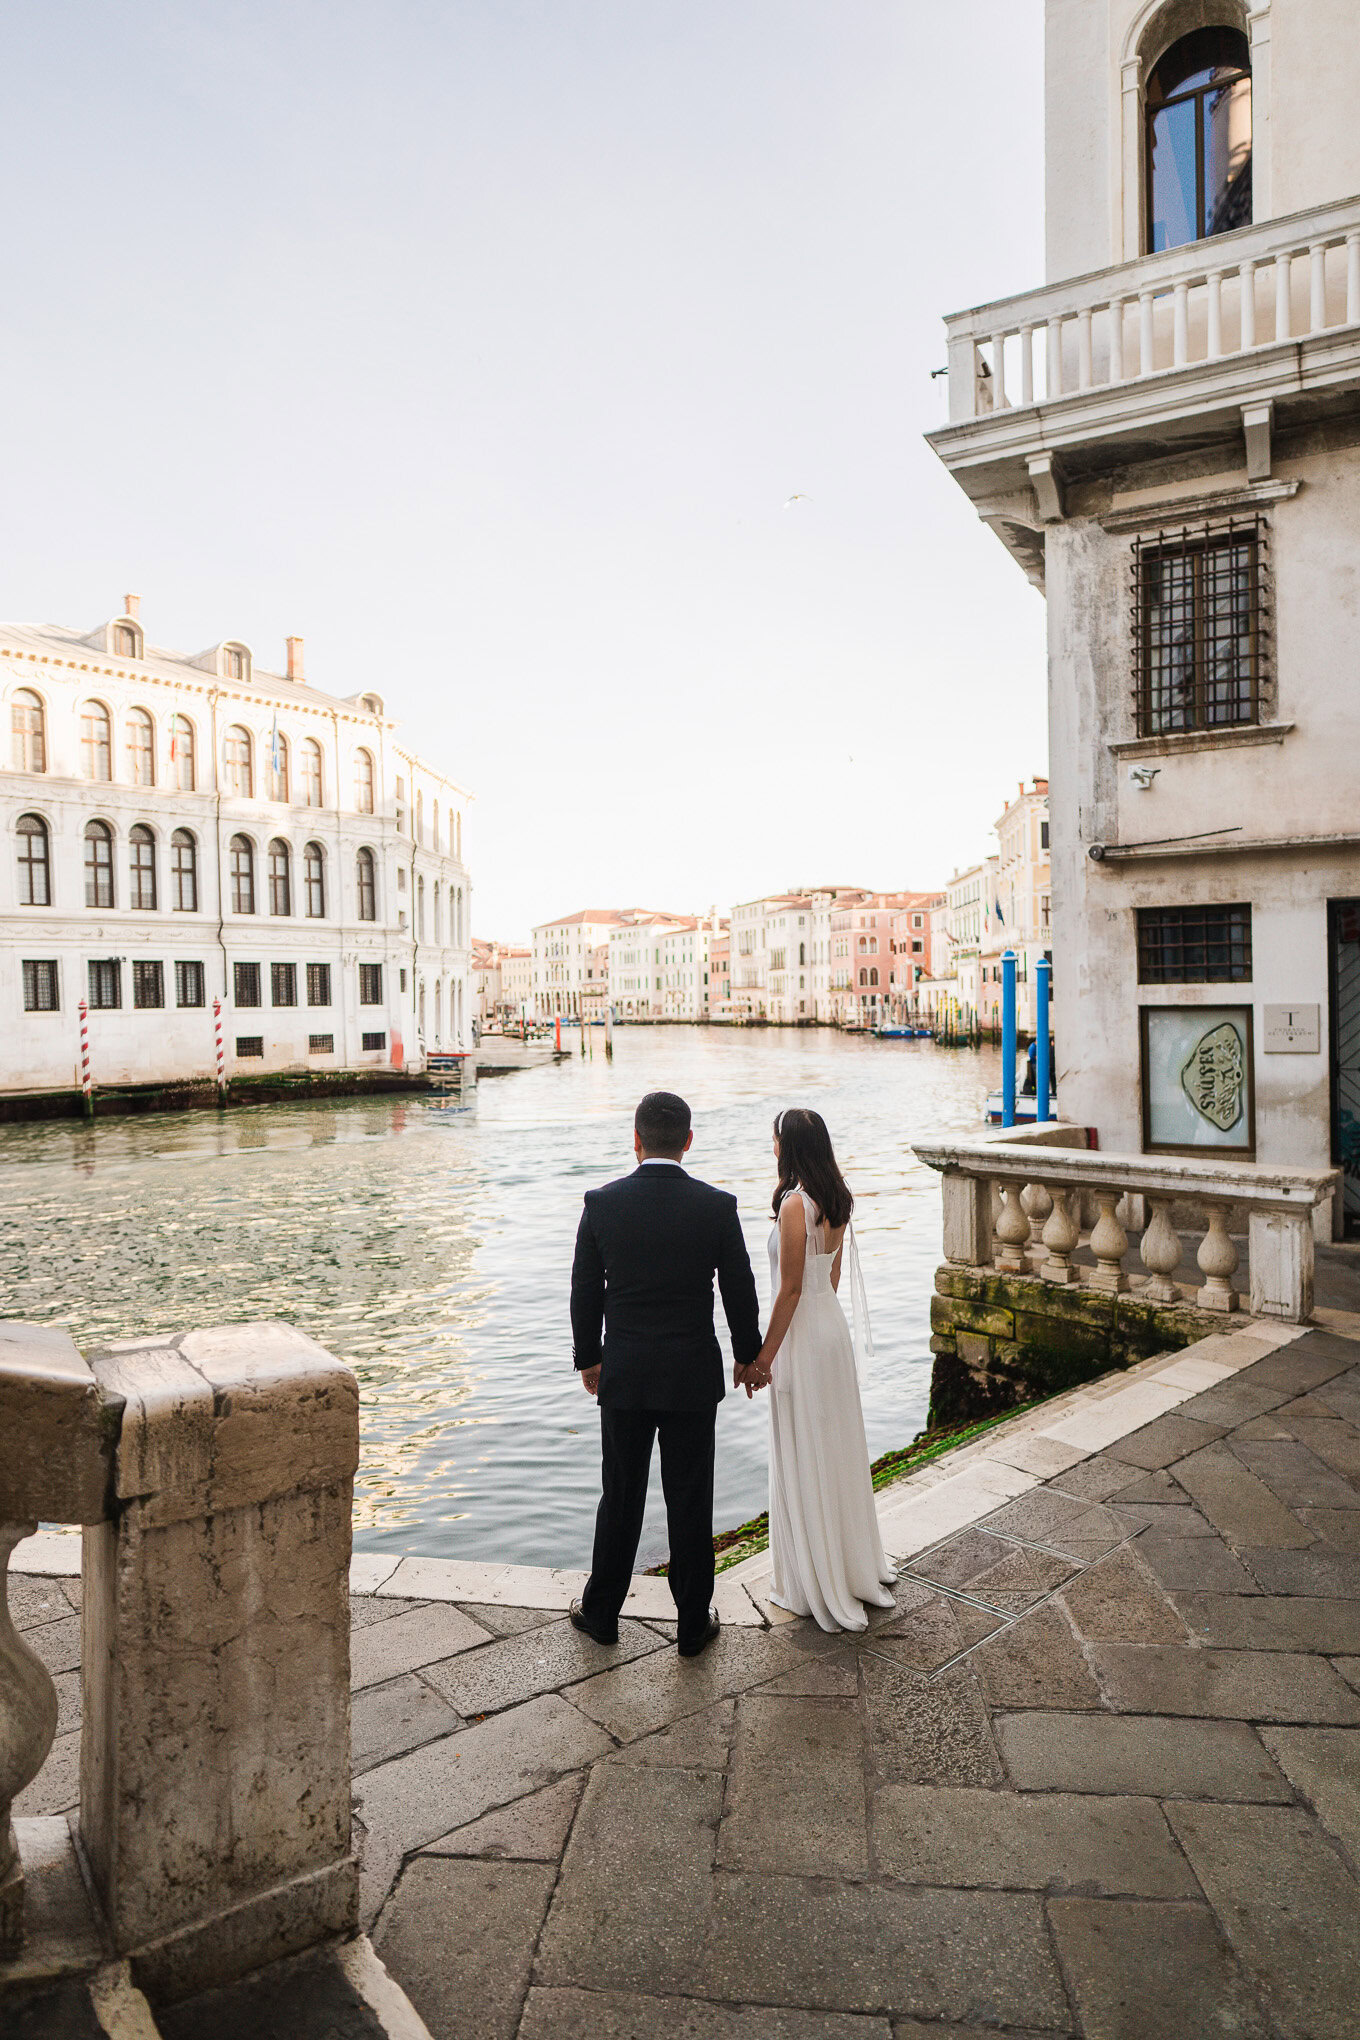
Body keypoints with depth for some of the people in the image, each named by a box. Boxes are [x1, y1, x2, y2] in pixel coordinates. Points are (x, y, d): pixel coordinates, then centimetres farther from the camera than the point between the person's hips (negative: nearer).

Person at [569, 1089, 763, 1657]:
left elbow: (585, 1292, -1)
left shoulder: (602, 1203, -9)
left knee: (620, 1498, 15)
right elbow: (740, 1291, -1)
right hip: (694, 1376, 0)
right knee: (690, 1502, 11)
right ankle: (693, 1624, 23)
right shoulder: (717, 1206, -10)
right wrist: (748, 1354, 14)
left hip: (624, 1375, 1)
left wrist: (587, 1359, 13)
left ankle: (601, 1613, 30)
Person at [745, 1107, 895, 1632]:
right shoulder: (837, 1201, 4)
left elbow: (790, 1290, -21)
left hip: (803, 1335, -9)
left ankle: (819, 1583, 17)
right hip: (834, 1326, 9)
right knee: (837, 1448, 20)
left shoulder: (795, 1205, -21)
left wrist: (764, 1357, -15)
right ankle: (857, 1564, 34)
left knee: (804, 1457, 4)